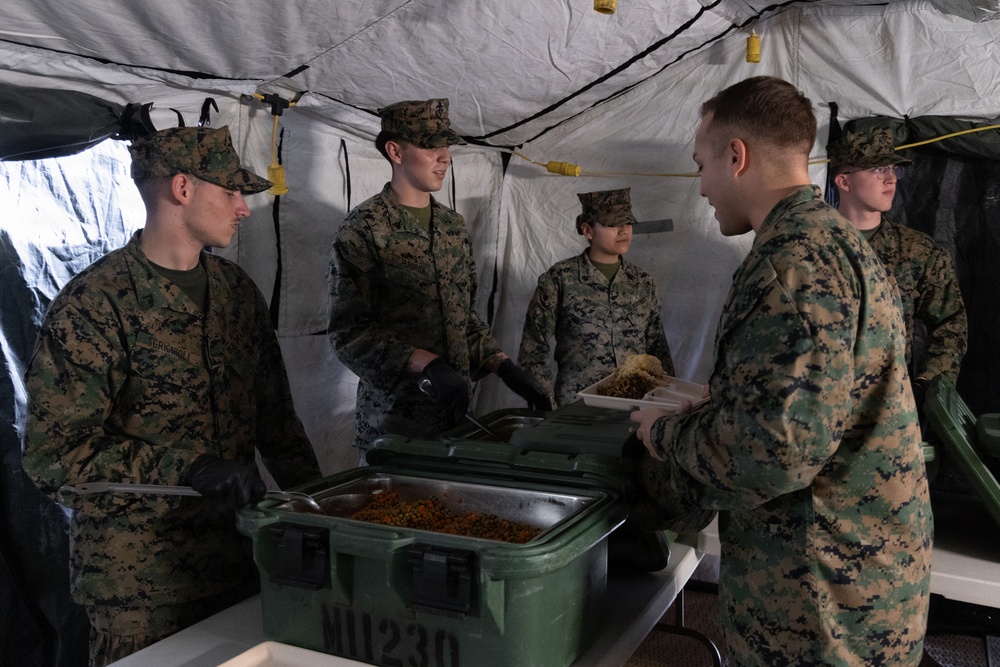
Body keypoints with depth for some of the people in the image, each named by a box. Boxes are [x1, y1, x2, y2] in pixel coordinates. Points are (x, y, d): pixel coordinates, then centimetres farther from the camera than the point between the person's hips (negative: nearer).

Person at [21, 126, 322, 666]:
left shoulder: (235, 289, 6)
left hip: (239, 557, 6)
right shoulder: (93, 304, -14)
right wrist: (188, 469, -27)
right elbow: (52, 458, -18)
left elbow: (274, 415, 12)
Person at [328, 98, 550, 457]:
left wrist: (505, 367, 2)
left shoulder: (454, 226, 11)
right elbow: (349, 332, -16)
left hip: (454, 415, 6)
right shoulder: (363, 229, -11)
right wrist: (428, 365, -26)